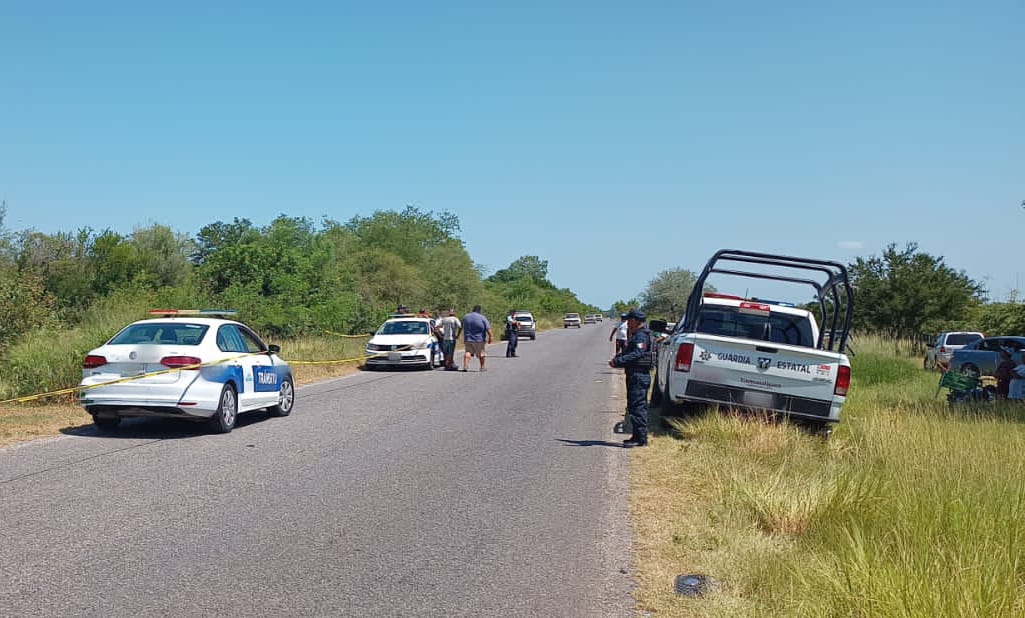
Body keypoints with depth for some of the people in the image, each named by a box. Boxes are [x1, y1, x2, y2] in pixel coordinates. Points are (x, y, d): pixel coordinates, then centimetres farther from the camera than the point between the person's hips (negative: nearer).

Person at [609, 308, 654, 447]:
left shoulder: (641, 336, -14)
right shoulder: (636, 336, 20)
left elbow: (637, 354, -28)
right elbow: (629, 353, 25)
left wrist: (617, 361, -31)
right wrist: (618, 358, 8)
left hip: (639, 377, -11)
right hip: (635, 376, 11)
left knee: (637, 407, -10)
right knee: (637, 407, 15)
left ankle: (641, 438, -8)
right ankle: (638, 436, 22)